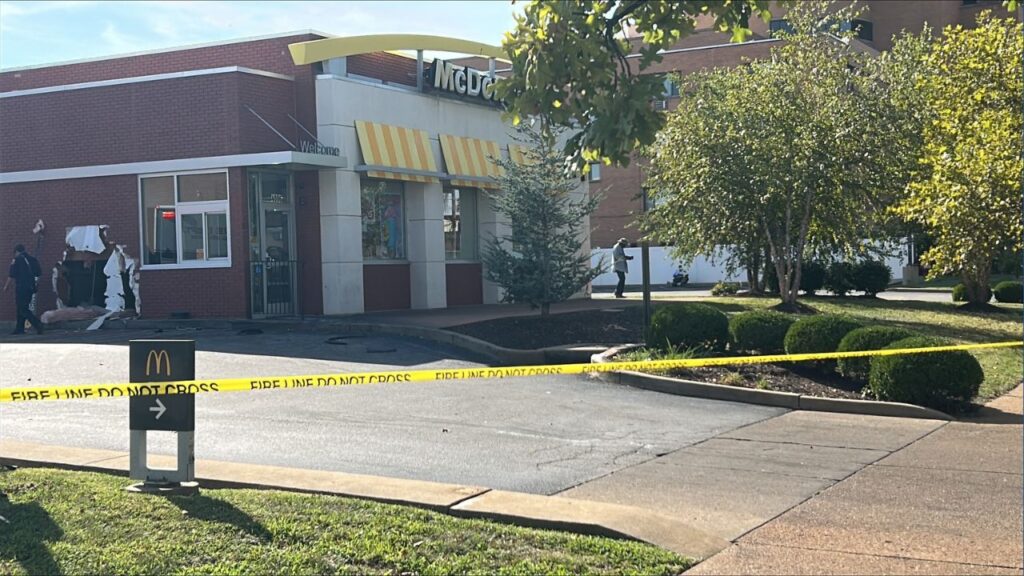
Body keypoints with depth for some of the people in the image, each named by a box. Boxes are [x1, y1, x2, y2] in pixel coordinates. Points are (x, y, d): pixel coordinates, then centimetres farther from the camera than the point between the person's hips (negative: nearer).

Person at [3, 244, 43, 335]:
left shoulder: (16, 260, -6)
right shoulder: (32, 259, 11)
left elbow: (11, 275, -7)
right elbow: (39, 273, 12)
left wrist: (6, 286, 4)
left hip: (21, 287, -7)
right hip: (31, 288, 7)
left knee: (23, 310, -7)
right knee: (22, 308, 17)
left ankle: (37, 324, -23)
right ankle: (20, 328, 19)